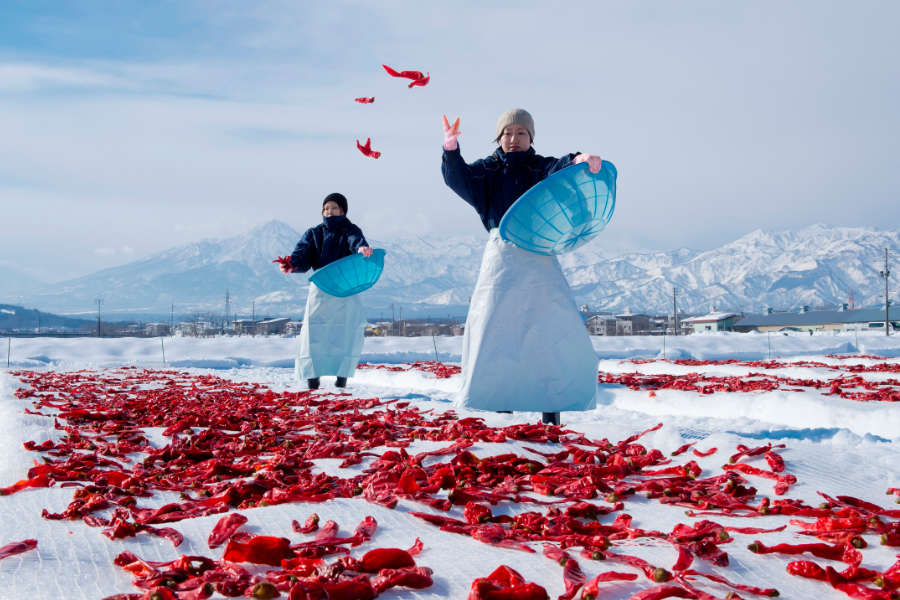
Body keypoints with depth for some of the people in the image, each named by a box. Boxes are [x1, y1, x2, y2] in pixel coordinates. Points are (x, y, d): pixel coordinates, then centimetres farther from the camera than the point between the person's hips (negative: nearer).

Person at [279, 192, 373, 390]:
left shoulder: (350, 231, 9)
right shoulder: (314, 233, 16)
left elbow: (356, 240, -16)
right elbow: (303, 257, 1)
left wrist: (361, 248, -41)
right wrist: (292, 265, -23)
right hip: (319, 287, 1)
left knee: (349, 332, -7)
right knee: (314, 331, -8)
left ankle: (343, 374, 6)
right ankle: (312, 374, 0)